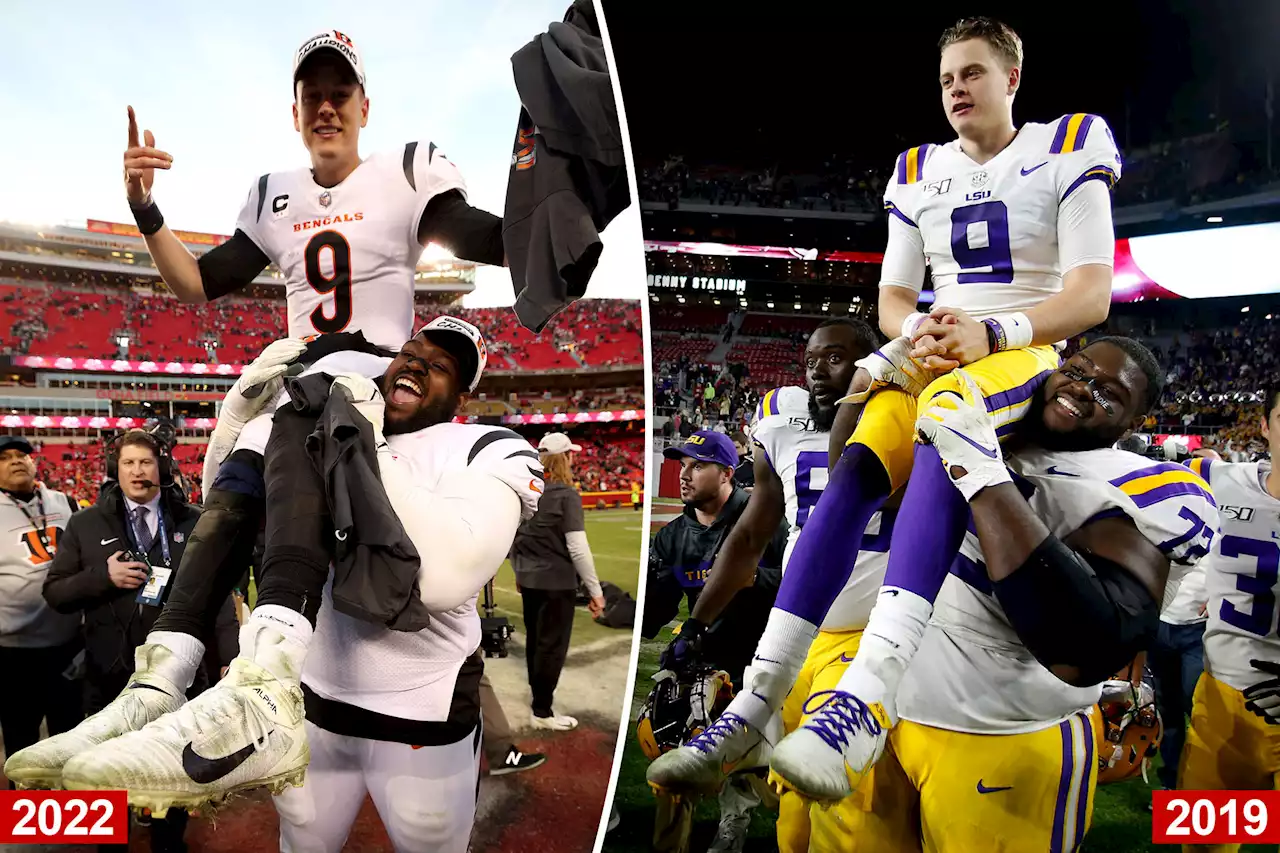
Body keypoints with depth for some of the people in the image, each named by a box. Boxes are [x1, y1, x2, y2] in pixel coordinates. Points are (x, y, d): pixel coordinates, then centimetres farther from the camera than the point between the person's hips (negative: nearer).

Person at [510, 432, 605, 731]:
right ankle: (542, 712, 16)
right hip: (556, 582, -7)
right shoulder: (566, 495, -17)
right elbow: (578, 548, -20)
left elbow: (511, 538, 11)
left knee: (535, 640, 21)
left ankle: (539, 695, 38)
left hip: (528, 580, 7)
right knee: (552, 646, 6)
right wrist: (594, 589, -13)